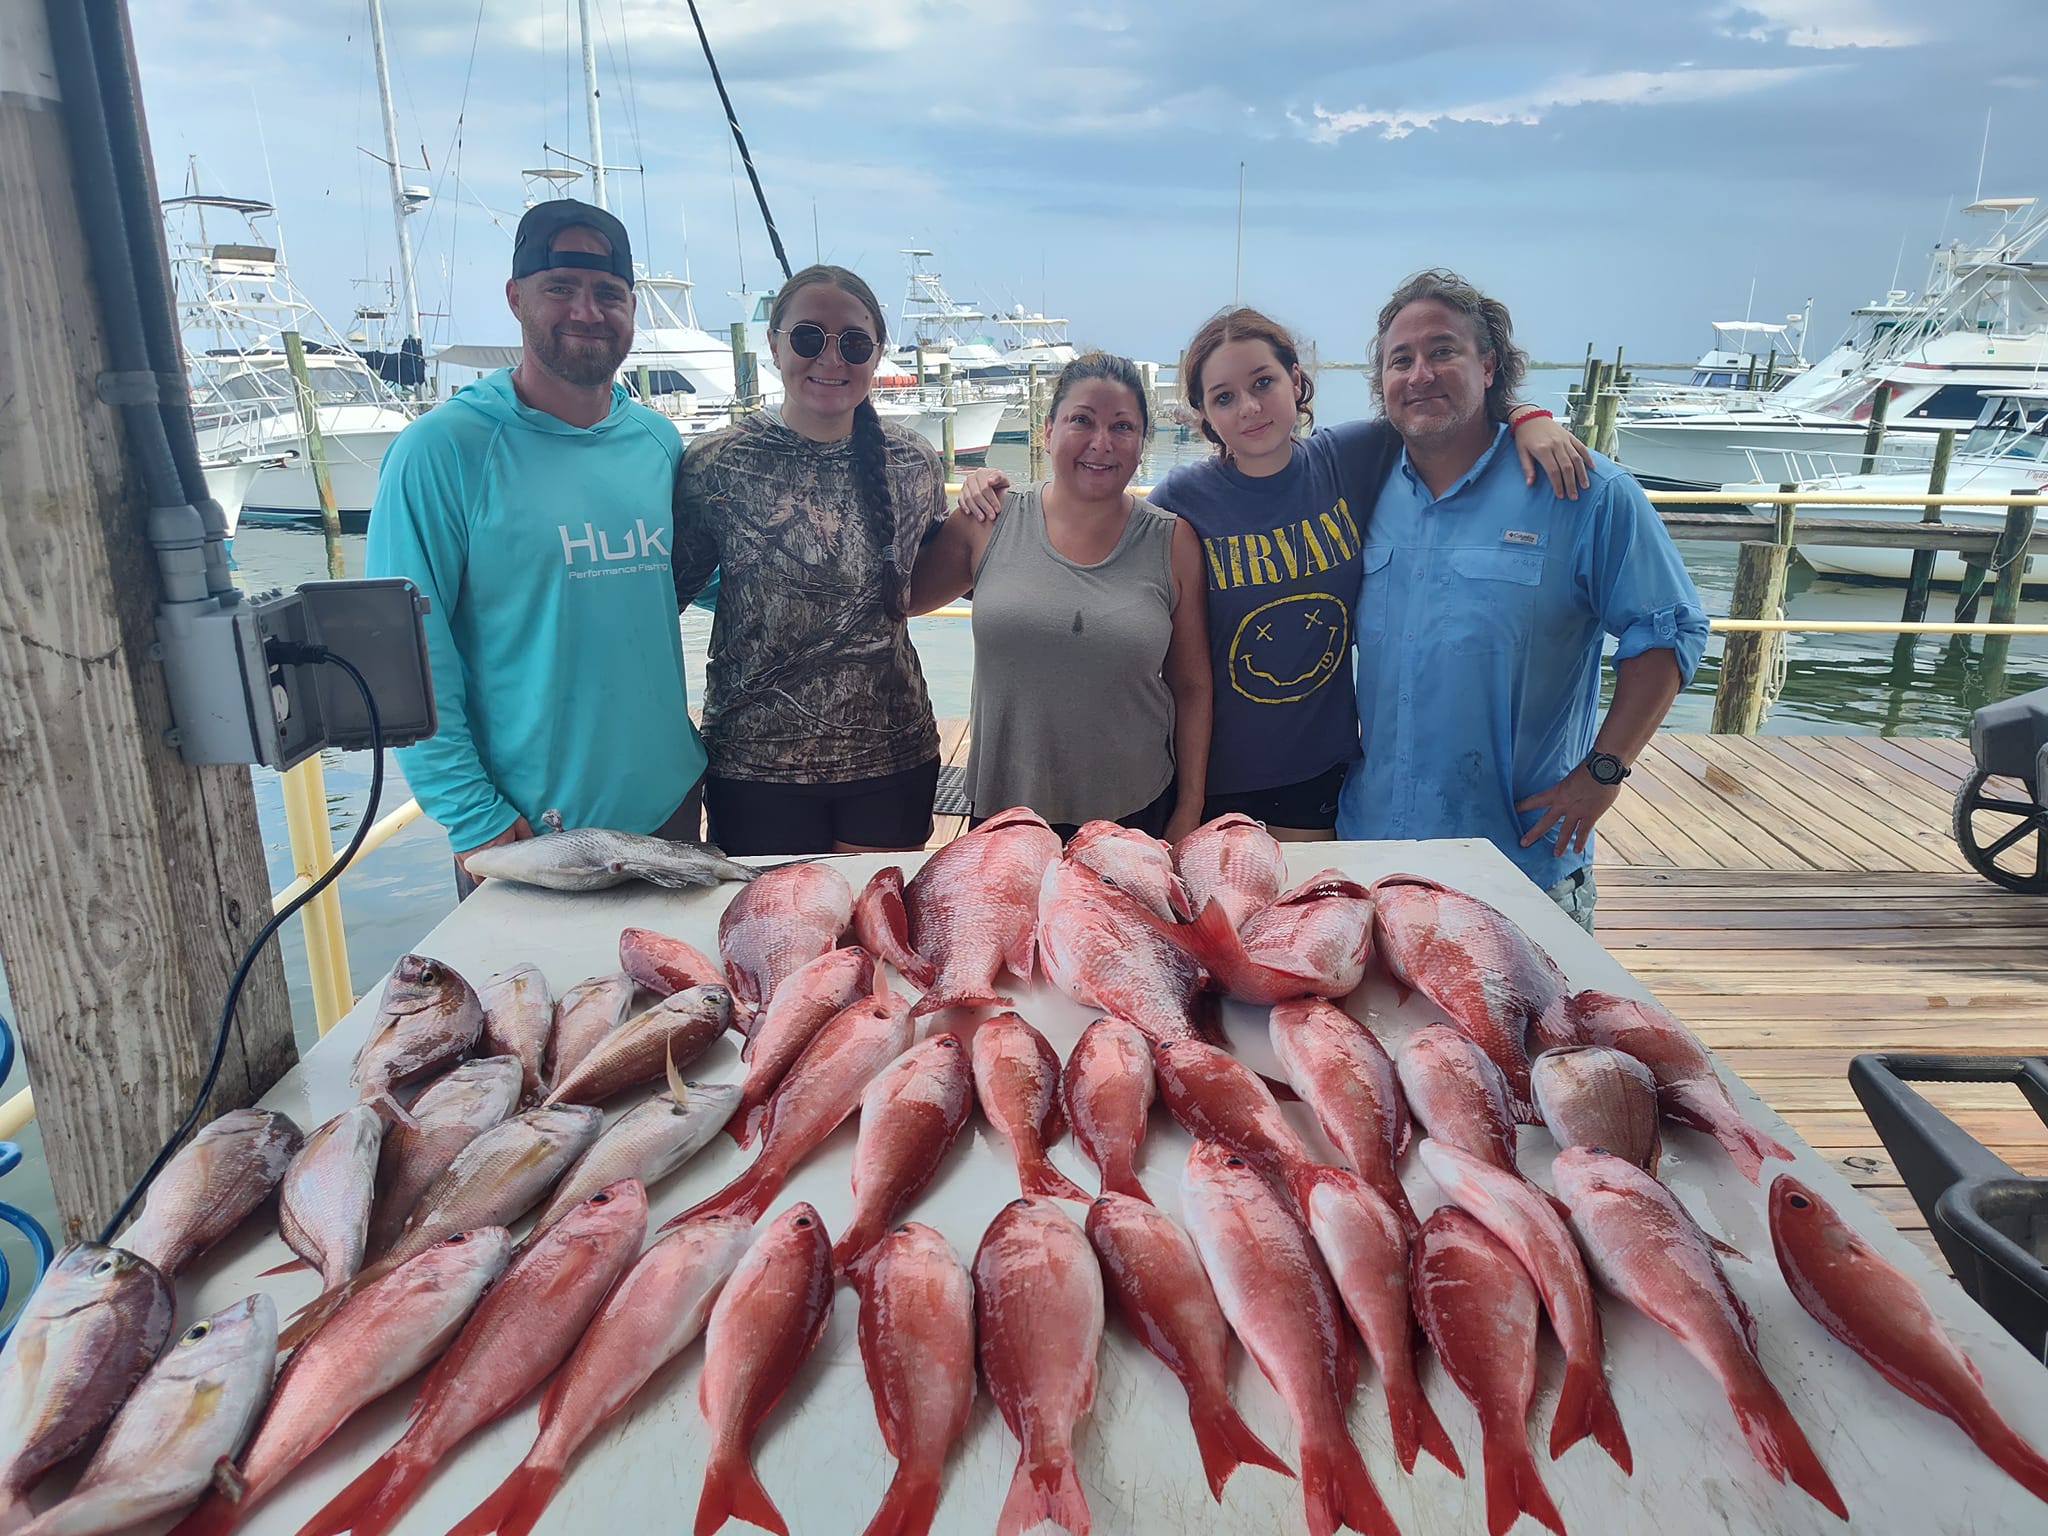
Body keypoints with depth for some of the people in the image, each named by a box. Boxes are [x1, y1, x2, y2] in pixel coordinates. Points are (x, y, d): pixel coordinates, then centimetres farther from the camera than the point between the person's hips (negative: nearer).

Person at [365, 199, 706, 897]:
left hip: (668, 805, 5)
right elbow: (407, 653, -12)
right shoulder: (441, 449, -11)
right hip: (524, 829, -4)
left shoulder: (658, 440, 4)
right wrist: (474, 820, -16)